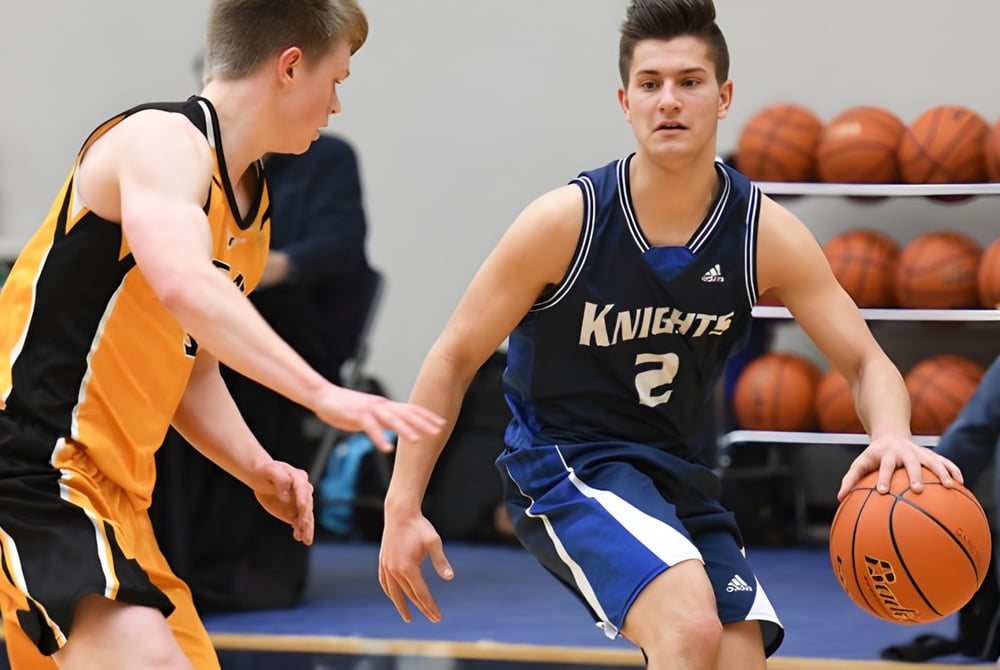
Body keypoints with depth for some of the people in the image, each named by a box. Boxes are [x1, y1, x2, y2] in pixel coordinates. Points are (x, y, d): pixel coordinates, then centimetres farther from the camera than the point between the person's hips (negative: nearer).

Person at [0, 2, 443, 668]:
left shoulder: (254, 204, 16)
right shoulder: (162, 139, -13)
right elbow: (184, 285, -33)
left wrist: (260, 469, 8)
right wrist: (323, 394, -39)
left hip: (112, 495, 10)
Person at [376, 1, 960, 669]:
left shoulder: (766, 232, -6)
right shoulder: (566, 220, -15)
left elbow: (867, 363, -3)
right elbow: (454, 358, -7)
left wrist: (893, 436, -27)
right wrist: (403, 509, -11)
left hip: (676, 475, 6)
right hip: (562, 464, -6)